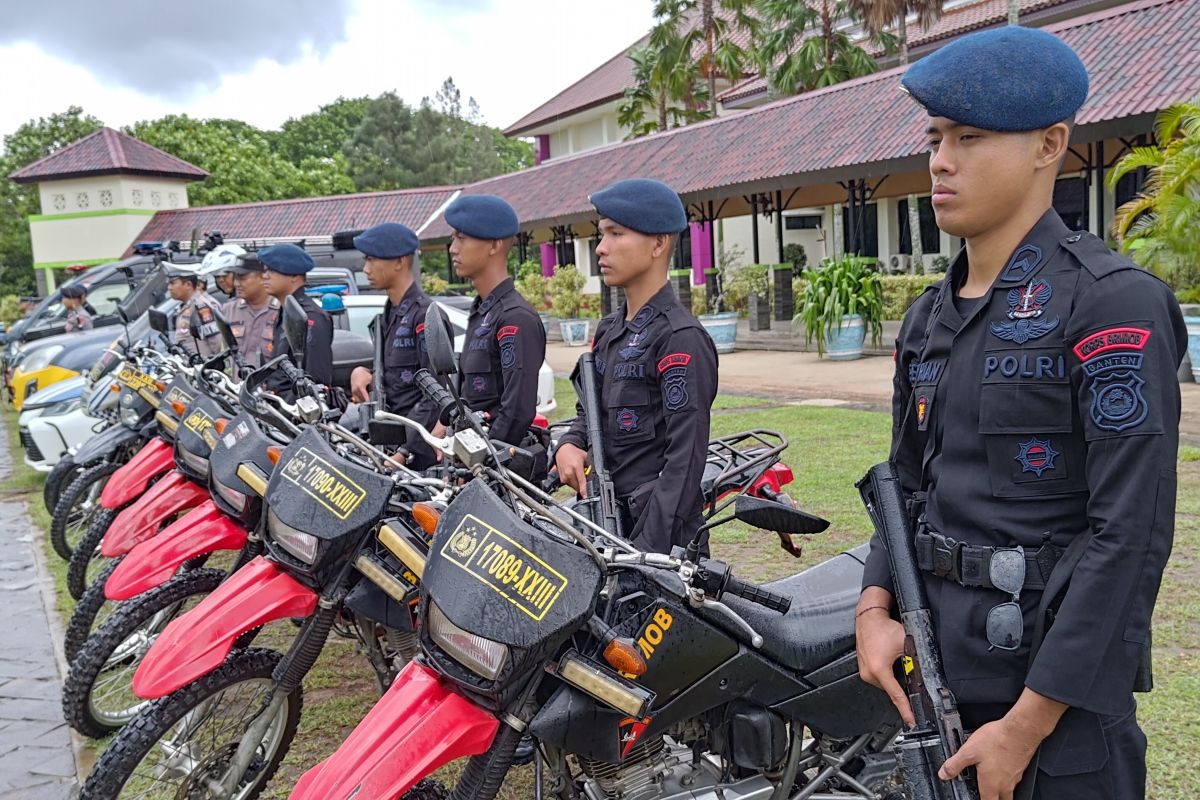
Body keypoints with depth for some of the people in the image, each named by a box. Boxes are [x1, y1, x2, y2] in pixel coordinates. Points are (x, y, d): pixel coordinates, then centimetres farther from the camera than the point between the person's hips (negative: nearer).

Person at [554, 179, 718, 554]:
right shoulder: (609, 329, 13)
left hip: (655, 529, -7)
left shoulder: (680, 337, -14)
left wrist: (646, 549, -22)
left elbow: (685, 459, -18)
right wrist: (569, 445, 1)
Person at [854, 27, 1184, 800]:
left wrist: (1027, 723, -18)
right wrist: (876, 606, -2)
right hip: (936, 669, 7)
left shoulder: (1115, 303, -14)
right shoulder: (928, 318, 8)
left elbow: (1131, 535, -18)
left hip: (1061, 689, -6)